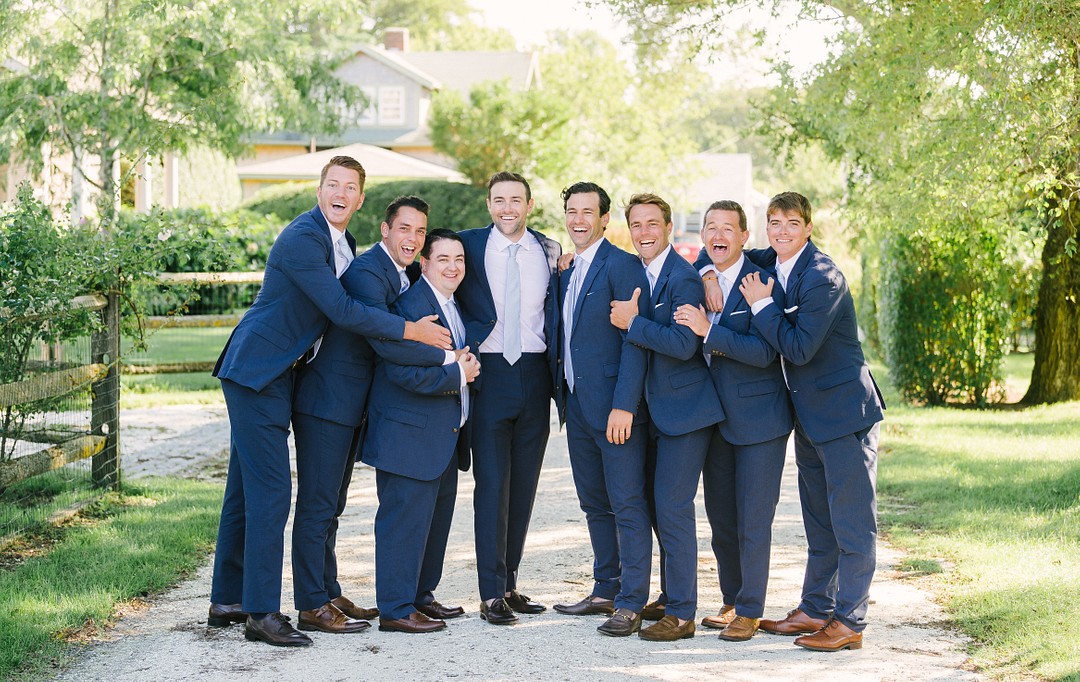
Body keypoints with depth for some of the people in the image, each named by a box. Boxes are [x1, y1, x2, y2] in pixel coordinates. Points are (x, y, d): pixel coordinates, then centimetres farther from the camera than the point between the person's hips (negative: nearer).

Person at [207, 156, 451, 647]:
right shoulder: (302, 239, -19)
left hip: (273, 375, 10)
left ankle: (226, 601, 22)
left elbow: (344, 306, 25)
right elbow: (342, 311, -24)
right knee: (270, 490, -11)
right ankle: (262, 613, -8)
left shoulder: (343, 244, 12)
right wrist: (411, 330, -19)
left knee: (246, 488, 14)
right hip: (256, 373, -10)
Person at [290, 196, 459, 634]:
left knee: (331, 504, 16)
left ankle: (328, 594, 24)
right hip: (327, 402, -10)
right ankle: (311, 606, 0)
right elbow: (386, 343, -27)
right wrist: (447, 358, -20)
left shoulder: (403, 276, 13)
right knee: (317, 504, -5)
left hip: (349, 405, 10)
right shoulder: (366, 272, -18)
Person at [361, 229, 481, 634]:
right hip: (409, 435, -10)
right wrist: (457, 375, -17)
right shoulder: (410, 304, -18)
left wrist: (467, 368, 1)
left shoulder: (455, 306, 14)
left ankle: (421, 596, 28)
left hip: (444, 437, 10)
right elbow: (402, 371, -26)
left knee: (437, 516, 16)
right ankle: (396, 609, -1)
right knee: (405, 518, -6)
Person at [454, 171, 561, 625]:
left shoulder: (549, 252, 7)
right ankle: (491, 593, -1)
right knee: (492, 484, -5)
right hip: (489, 373, -3)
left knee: (524, 484, 8)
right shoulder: (469, 246, 1)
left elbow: (556, 316, 11)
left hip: (535, 376, 3)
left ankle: (509, 583, 18)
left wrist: (559, 381, 4)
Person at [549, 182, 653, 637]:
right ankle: (605, 591, 23)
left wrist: (624, 406, -21)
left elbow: (635, 340, -16)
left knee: (627, 505, -5)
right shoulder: (568, 273, 16)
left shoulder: (621, 265, -10)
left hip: (614, 409, -9)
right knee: (594, 504, 14)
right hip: (578, 406, 9)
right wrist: (564, 396, 10)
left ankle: (631, 604, -2)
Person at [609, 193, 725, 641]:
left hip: (685, 409, -9)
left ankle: (681, 615, -2)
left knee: (672, 508, -9)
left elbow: (684, 344, -24)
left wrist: (632, 323, -19)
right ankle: (672, 596, 27)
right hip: (657, 410, 9)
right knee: (660, 507, 15)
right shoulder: (637, 274, 12)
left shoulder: (683, 278, -15)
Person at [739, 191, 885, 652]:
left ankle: (849, 622, 2)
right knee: (818, 522, 17)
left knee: (852, 522, -2)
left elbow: (799, 347, -23)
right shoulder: (773, 267, 7)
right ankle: (815, 609, 26)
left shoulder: (822, 277, -19)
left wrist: (761, 305, -17)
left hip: (844, 411, -9)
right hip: (809, 415, 9)